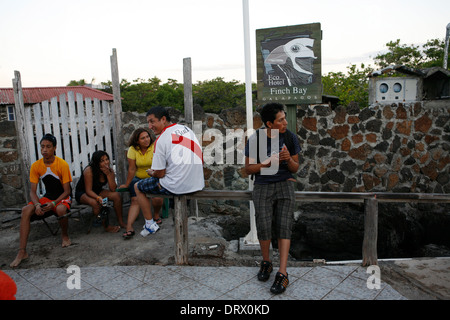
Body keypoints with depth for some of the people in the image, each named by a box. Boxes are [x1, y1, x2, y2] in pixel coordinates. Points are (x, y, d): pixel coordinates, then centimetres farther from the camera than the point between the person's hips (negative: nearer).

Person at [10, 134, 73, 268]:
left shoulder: (62, 164, -17)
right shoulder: (36, 166, -6)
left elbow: (67, 191, -14)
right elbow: (32, 191, -5)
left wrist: (54, 203, -29)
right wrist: (37, 205, -26)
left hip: (63, 197, -4)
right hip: (48, 197, 4)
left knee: (60, 209, -38)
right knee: (26, 210, -22)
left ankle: (65, 235, -5)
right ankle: (22, 252, -18)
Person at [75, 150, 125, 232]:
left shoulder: (110, 170, -11)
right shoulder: (89, 170, -27)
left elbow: (113, 189, -20)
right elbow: (88, 190, -27)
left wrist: (108, 174, -29)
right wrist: (98, 198, -45)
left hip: (97, 191, 5)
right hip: (82, 193, -5)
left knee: (117, 195, -18)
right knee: (95, 203, -36)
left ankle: (120, 222, -8)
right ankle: (106, 226, -17)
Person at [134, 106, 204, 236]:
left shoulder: (161, 140, -14)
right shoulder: (187, 129, 7)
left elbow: (160, 174, -11)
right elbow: (201, 160, 15)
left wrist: (151, 173, 14)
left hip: (177, 187, -7)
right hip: (198, 185, 7)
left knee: (138, 187, 15)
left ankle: (150, 224, 16)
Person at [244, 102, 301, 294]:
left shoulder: (290, 137, 1)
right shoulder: (255, 139, -5)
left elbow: (295, 168, 9)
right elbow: (248, 169, 2)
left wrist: (289, 159, -14)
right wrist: (267, 163, -15)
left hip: (285, 184, 1)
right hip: (263, 186, -1)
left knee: (284, 226, -13)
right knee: (263, 226, -14)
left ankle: (282, 274, -7)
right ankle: (266, 263, 13)